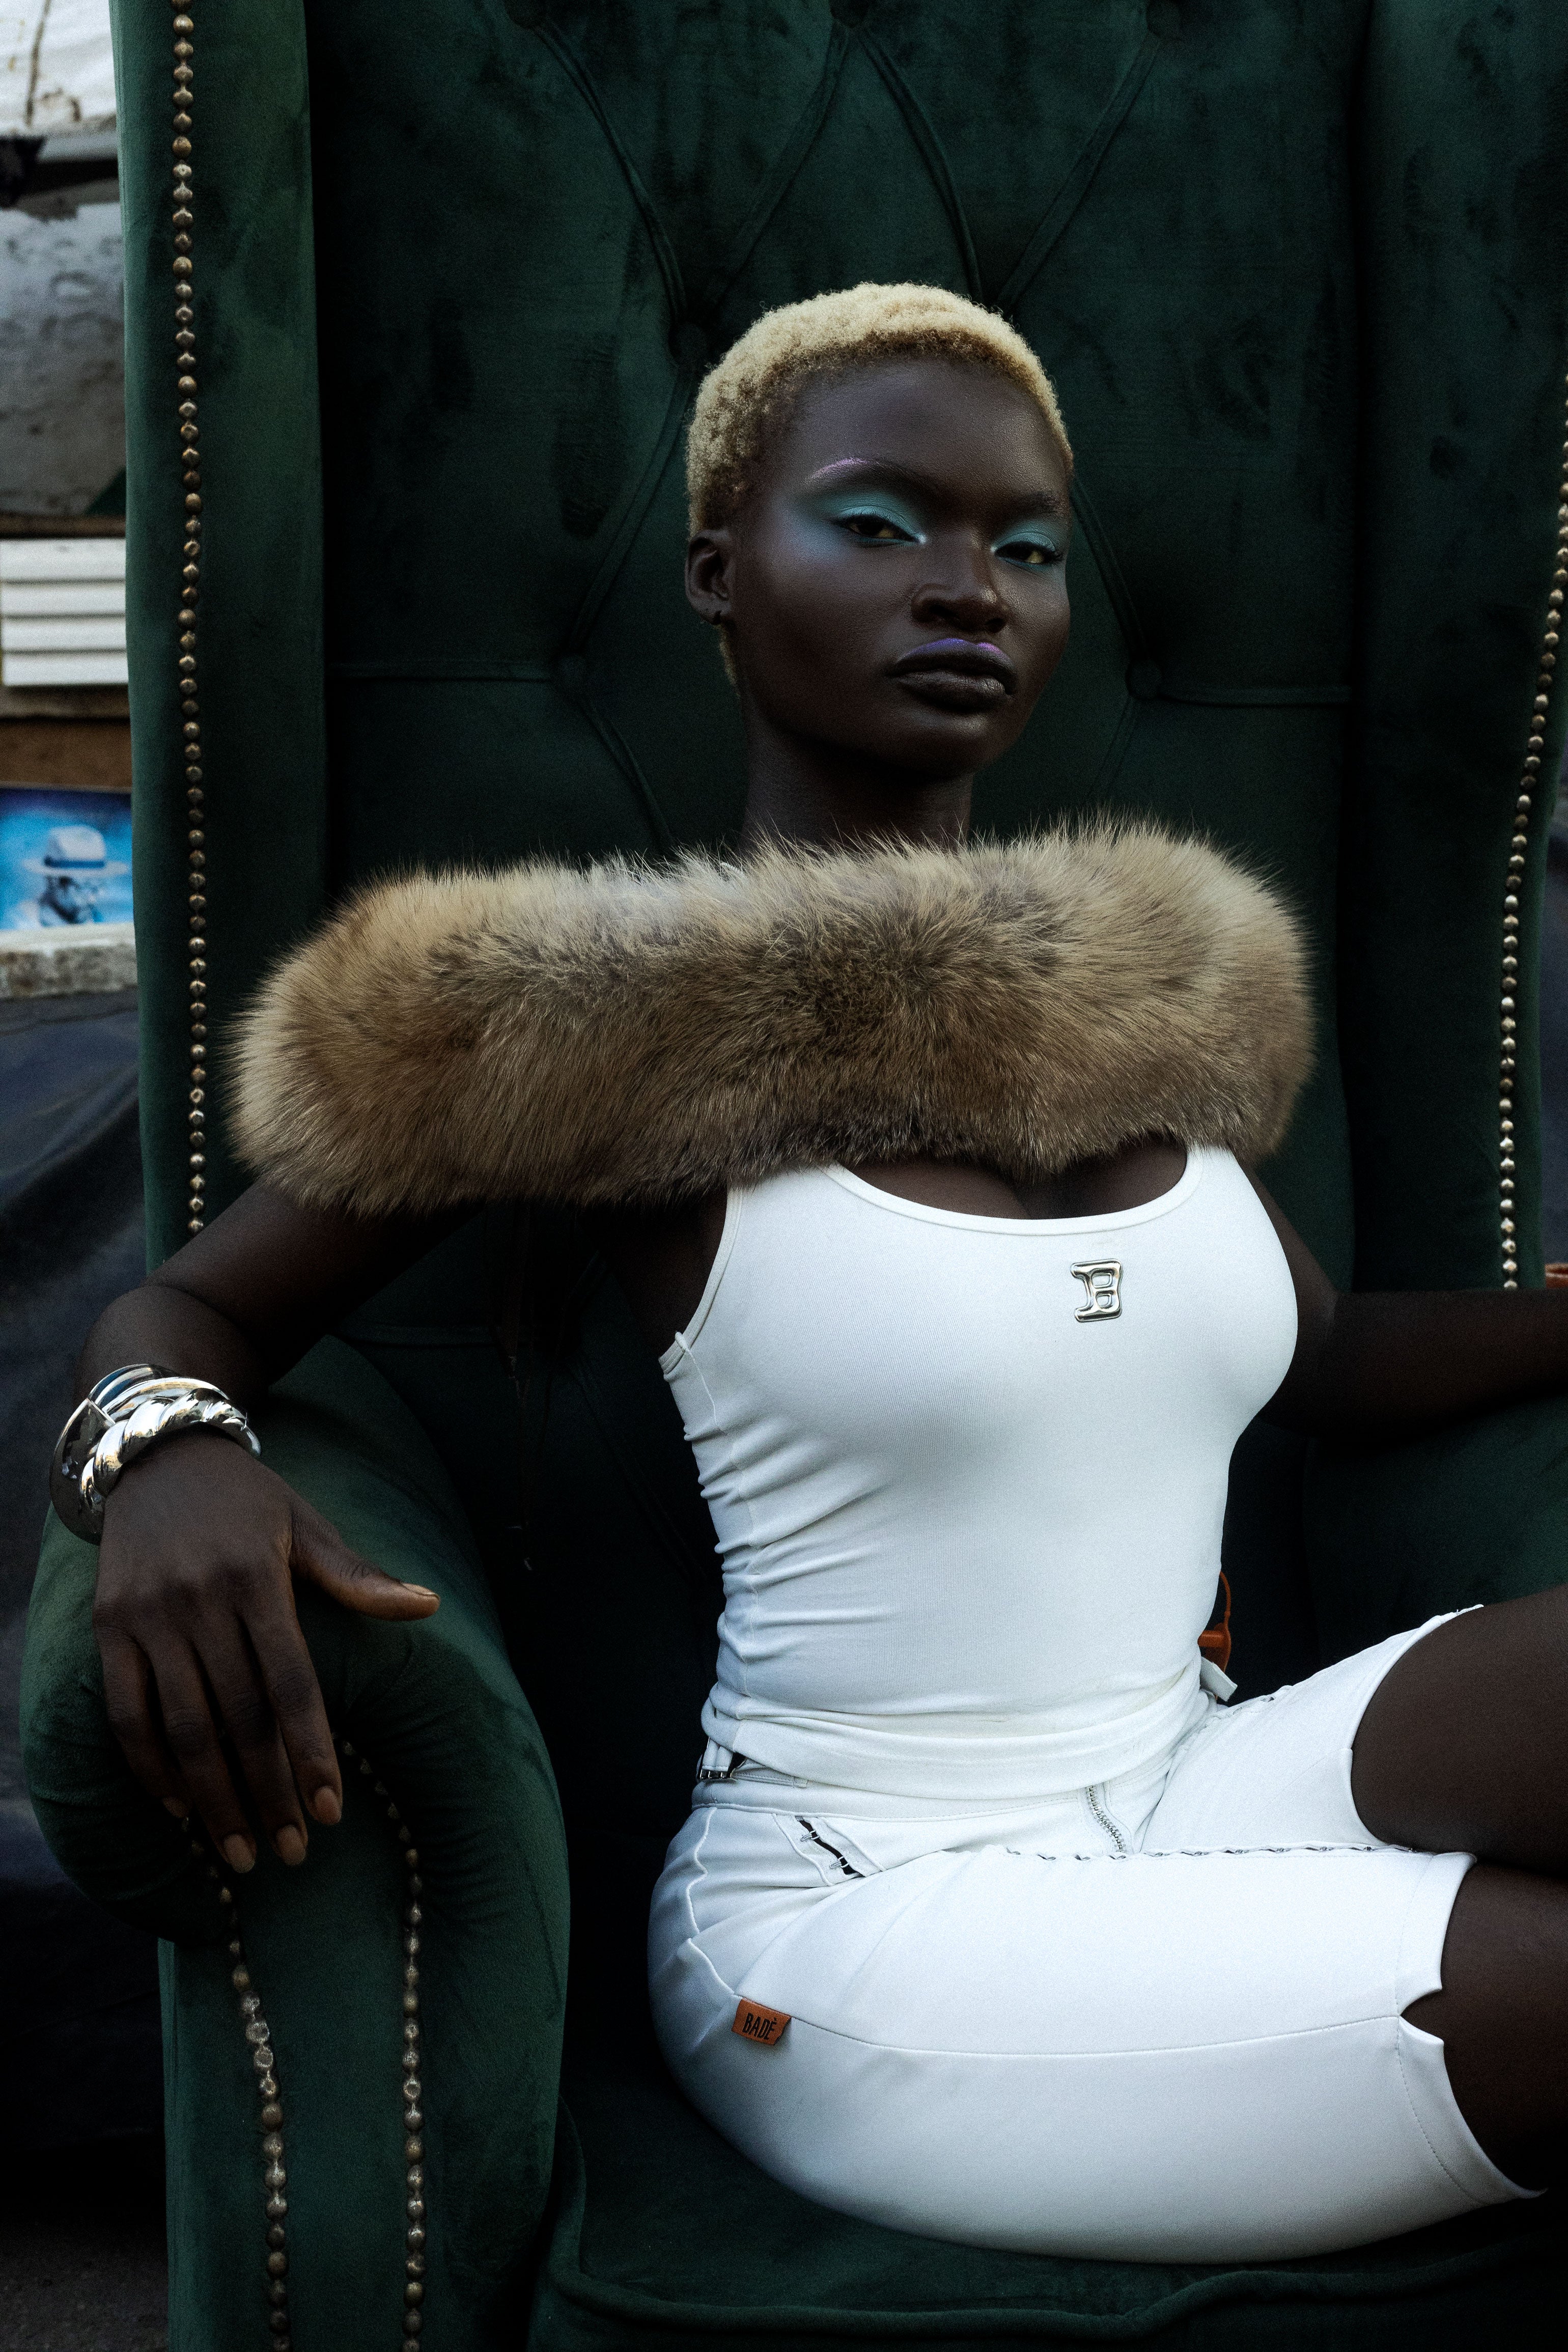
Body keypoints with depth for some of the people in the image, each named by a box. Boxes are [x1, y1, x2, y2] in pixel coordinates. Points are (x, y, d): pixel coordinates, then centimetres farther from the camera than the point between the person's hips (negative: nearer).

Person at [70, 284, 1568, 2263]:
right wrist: (166, 1465, -25)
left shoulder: (1162, 978, 8)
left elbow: (1329, 1371, 19)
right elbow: (177, 1313, -1)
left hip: (1198, 1795, 5)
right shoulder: (607, 1010, -8)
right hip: (864, 1912, -5)